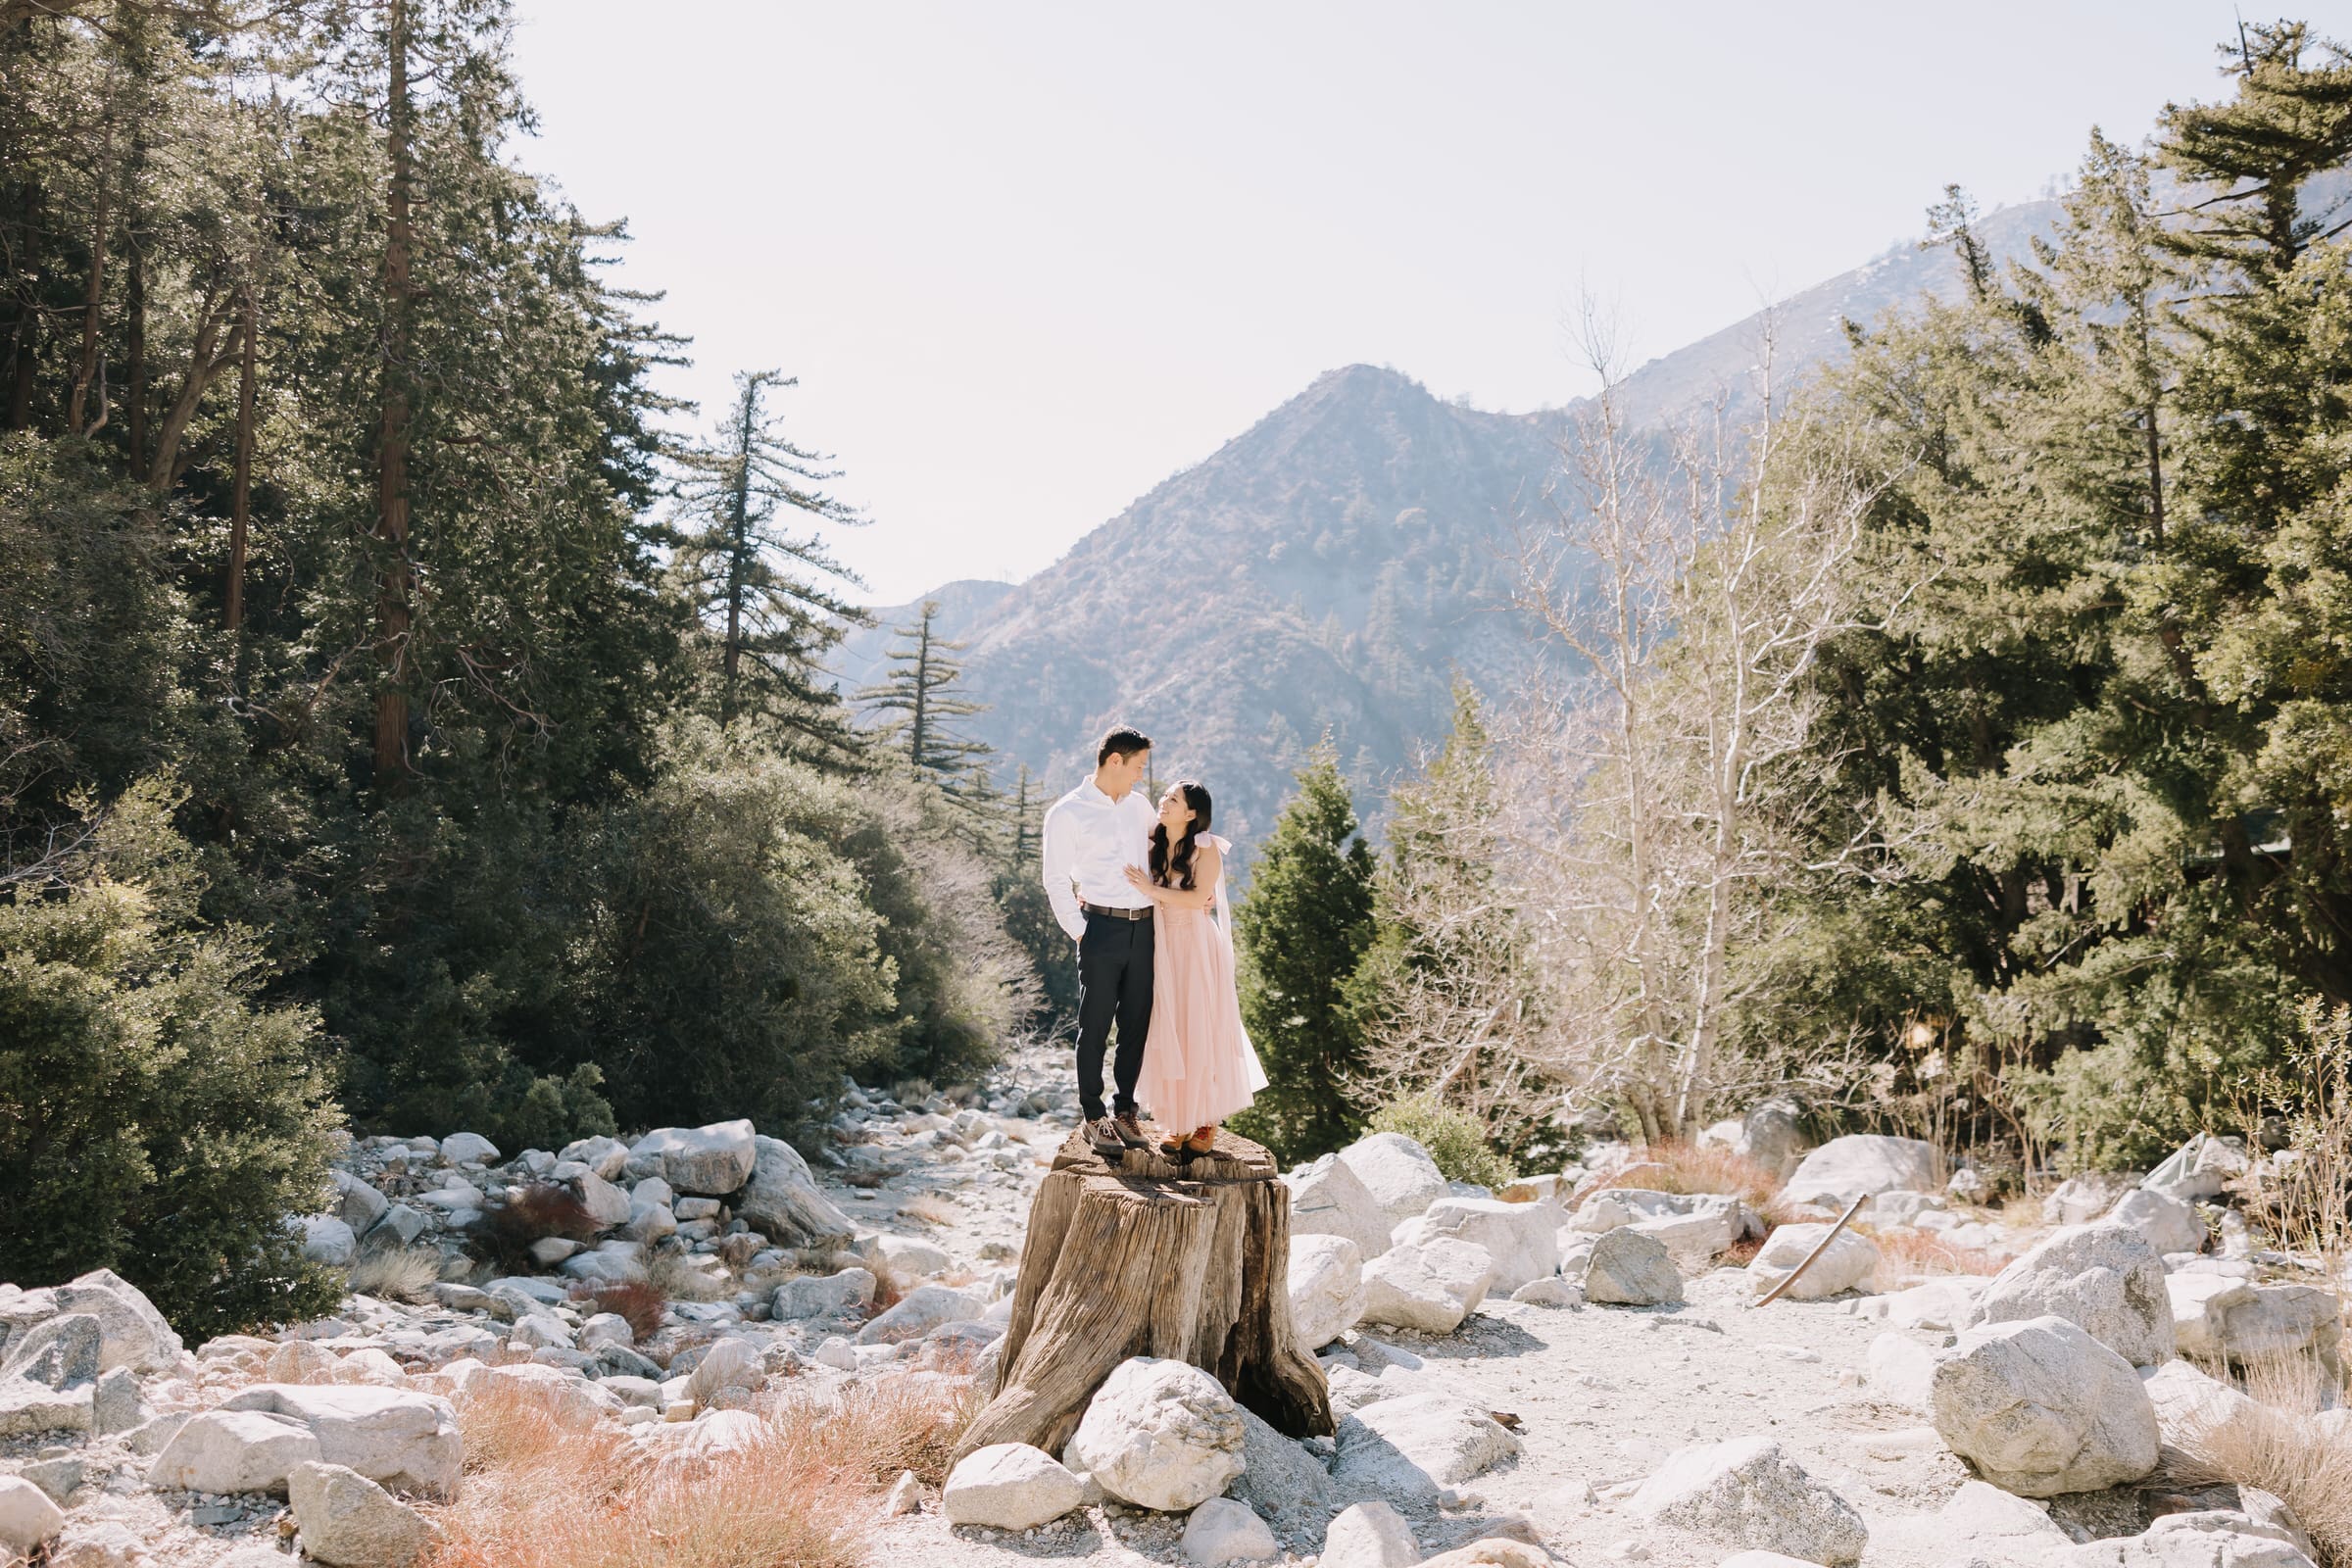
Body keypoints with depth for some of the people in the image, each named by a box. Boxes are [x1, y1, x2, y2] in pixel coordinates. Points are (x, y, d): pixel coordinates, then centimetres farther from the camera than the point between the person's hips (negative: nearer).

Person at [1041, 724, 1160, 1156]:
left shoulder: (1139, 806, 14)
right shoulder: (1067, 813, -2)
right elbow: (1056, 881, -1)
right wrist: (1079, 933, -6)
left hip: (1145, 926, 5)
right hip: (1103, 927, -5)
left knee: (1137, 1023, 8)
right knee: (1095, 1025, 0)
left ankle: (1125, 1109, 18)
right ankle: (1093, 1116, 8)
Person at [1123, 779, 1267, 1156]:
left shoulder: (1207, 848, -7)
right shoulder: (1154, 847, 7)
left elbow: (1198, 898, -16)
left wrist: (1152, 890, -16)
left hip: (1197, 947, -4)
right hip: (1164, 947, 5)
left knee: (1201, 1032, -1)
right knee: (1169, 1035, 5)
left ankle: (1206, 1128, 8)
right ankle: (1180, 1125, 13)